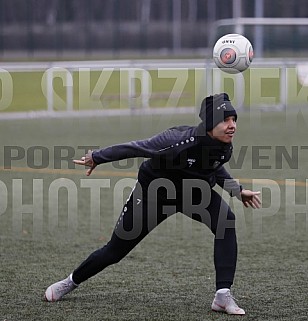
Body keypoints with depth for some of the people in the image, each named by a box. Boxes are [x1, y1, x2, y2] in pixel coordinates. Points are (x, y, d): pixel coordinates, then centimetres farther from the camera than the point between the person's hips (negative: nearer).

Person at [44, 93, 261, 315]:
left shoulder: (225, 147, -19)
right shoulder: (180, 141, -38)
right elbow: (135, 148, -25)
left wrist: (237, 191, 5)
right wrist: (97, 158, -14)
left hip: (194, 192, 4)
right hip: (154, 193, -4)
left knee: (227, 221, -25)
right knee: (115, 251, 7)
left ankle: (223, 296, -21)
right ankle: (71, 282, 36)